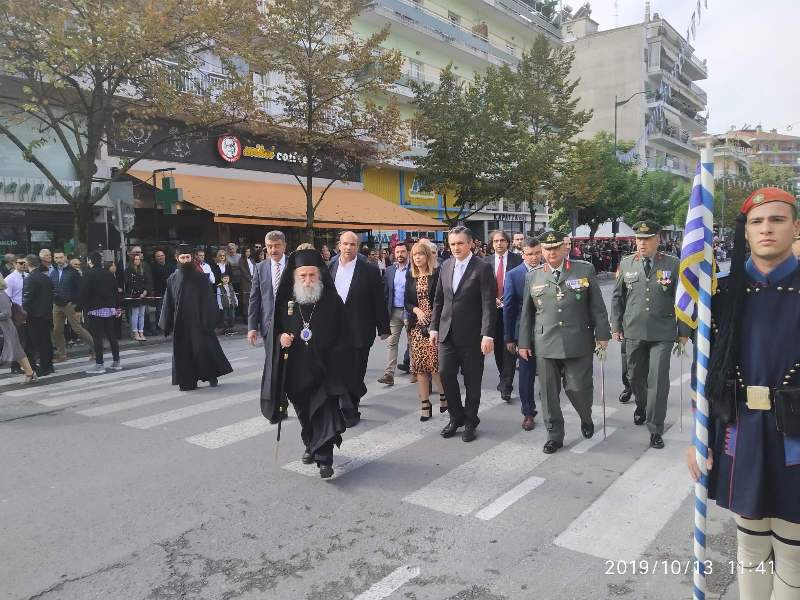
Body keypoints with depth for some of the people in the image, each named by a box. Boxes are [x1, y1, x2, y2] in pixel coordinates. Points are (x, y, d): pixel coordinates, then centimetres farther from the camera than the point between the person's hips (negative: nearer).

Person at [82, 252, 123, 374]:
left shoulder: (89, 274, -9)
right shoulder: (109, 273, 9)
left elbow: (84, 293, -11)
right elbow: (116, 291, 12)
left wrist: (83, 308, -7)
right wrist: (119, 307, 17)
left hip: (95, 309, -6)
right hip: (110, 308, 6)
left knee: (97, 337, -3)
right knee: (112, 335, 11)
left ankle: (99, 364, -3)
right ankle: (116, 362, 15)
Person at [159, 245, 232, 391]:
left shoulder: (200, 277, -1)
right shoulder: (172, 279, 5)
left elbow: (207, 300, -3)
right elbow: (168, 302, 8)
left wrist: (207, 321, -10)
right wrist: (167, 324, 4)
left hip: (198, 321, -2)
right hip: (180, 323, 2)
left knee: (204, 348, -2)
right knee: (183, 352, 4)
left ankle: (211, 375, 17)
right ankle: (188, 382, 13)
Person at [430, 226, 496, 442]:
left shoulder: (482, 268, -9)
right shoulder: (446, 266, 9)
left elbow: (488, 304, -13)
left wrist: (488, 335, -18)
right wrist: (434, 327, 9)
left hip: (471, 335, -4)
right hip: (447, 333, 5)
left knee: (472, 380, 6)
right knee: (445, 374, 2)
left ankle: (470, 421, 23)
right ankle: (456, 416, 22)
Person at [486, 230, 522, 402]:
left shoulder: (517, 259, -2)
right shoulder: (486, 262, 8)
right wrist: (492, 299, -6)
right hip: (493, 308, 4)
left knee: (509, 346, -7)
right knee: (498, 346, 11)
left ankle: (506, 385, -5)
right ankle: (504, 378, 28)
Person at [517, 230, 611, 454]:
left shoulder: (585, 270, 3)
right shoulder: (533, 276, 7)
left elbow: (597, 306, 4)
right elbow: (526, 312, 11)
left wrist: (602, 334, 1)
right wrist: (524, 342, 10)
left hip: (578, 342, -2)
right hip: (545, 344, 2)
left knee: (578, 387, 0)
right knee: (549, 392, 5)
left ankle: (586, 418, 33)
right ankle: (554, 435, 21)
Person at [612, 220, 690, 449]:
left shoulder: (673, 264, -3)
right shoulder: (626, 263, 2)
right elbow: (617, 297, 9)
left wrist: (684, 332, 0)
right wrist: (616, 326, 7)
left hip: (662, 333, -2)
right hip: (633, 332, 3)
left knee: (658, 380, -3)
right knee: (635, 376, 16)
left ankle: (655, 429, 9)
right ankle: (641, 406, 46)